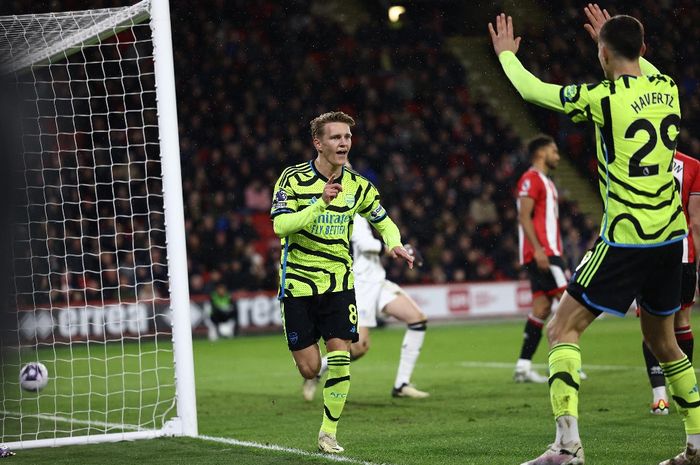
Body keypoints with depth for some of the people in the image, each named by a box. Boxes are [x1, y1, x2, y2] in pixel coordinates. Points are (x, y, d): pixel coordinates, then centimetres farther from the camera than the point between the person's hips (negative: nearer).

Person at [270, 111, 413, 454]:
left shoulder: (356, 185, 2)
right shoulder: (294, 178, -10)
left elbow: (384, 222, 16)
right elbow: (280, 226, -22)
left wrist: (394, 243, -6)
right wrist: (320, 203, -32)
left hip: (339, 282, 3)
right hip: (298, 282, -3)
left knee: (340, 358, -11)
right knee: (309, 369, -3)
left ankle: (329, 432, 3)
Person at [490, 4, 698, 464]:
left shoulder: (605, 97, -13)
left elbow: (532, 90, 1)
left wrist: (506, 53, 19)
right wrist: (620, 41, 44)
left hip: (626, 239, -7)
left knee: (563, 330, -2)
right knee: (662, 340, 21)